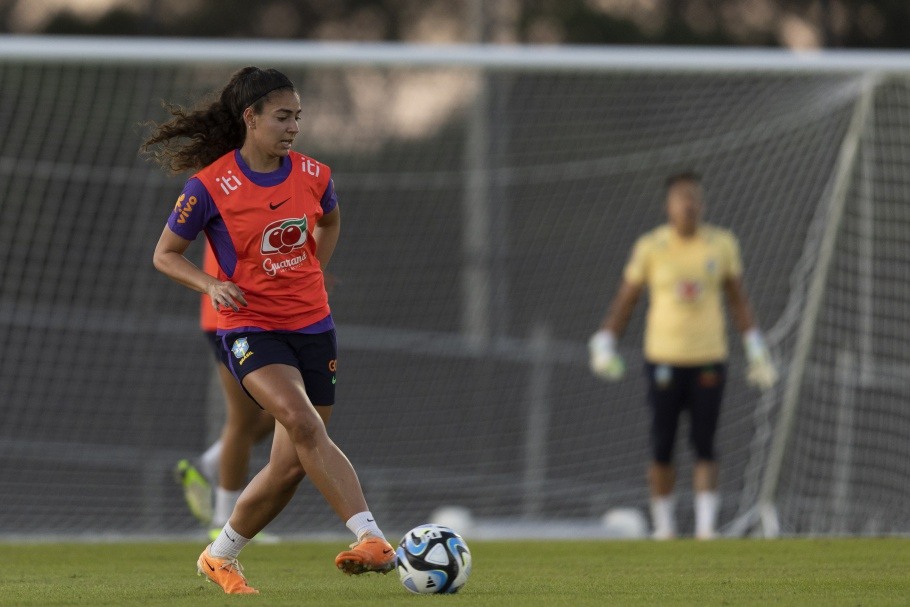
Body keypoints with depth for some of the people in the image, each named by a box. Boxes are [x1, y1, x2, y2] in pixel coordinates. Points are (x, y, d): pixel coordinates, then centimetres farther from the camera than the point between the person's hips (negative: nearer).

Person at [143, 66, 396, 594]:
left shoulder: (313, 175, 2)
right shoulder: (210, 187, -11)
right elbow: (165, 255, 0)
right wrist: (212, 285, -17)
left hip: (312, 325, 5)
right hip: (251, 327, -5)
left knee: (292, 465, 4)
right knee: (303, 422, -30)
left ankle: (221, 556, 25)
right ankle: (373, 540, -37)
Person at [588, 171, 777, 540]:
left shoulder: (722, 244, 4)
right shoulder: (650, 247, -1)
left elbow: (738, 301, 12)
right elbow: (625, 299, 7)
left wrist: (756, 352, 9)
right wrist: (604, 346, 2)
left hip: (709, 359, 1)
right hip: (663, 358, -1)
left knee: (704, 445, -4)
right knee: (662, 447, 0)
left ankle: (706, 524, -5)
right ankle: (663, 523, 14)